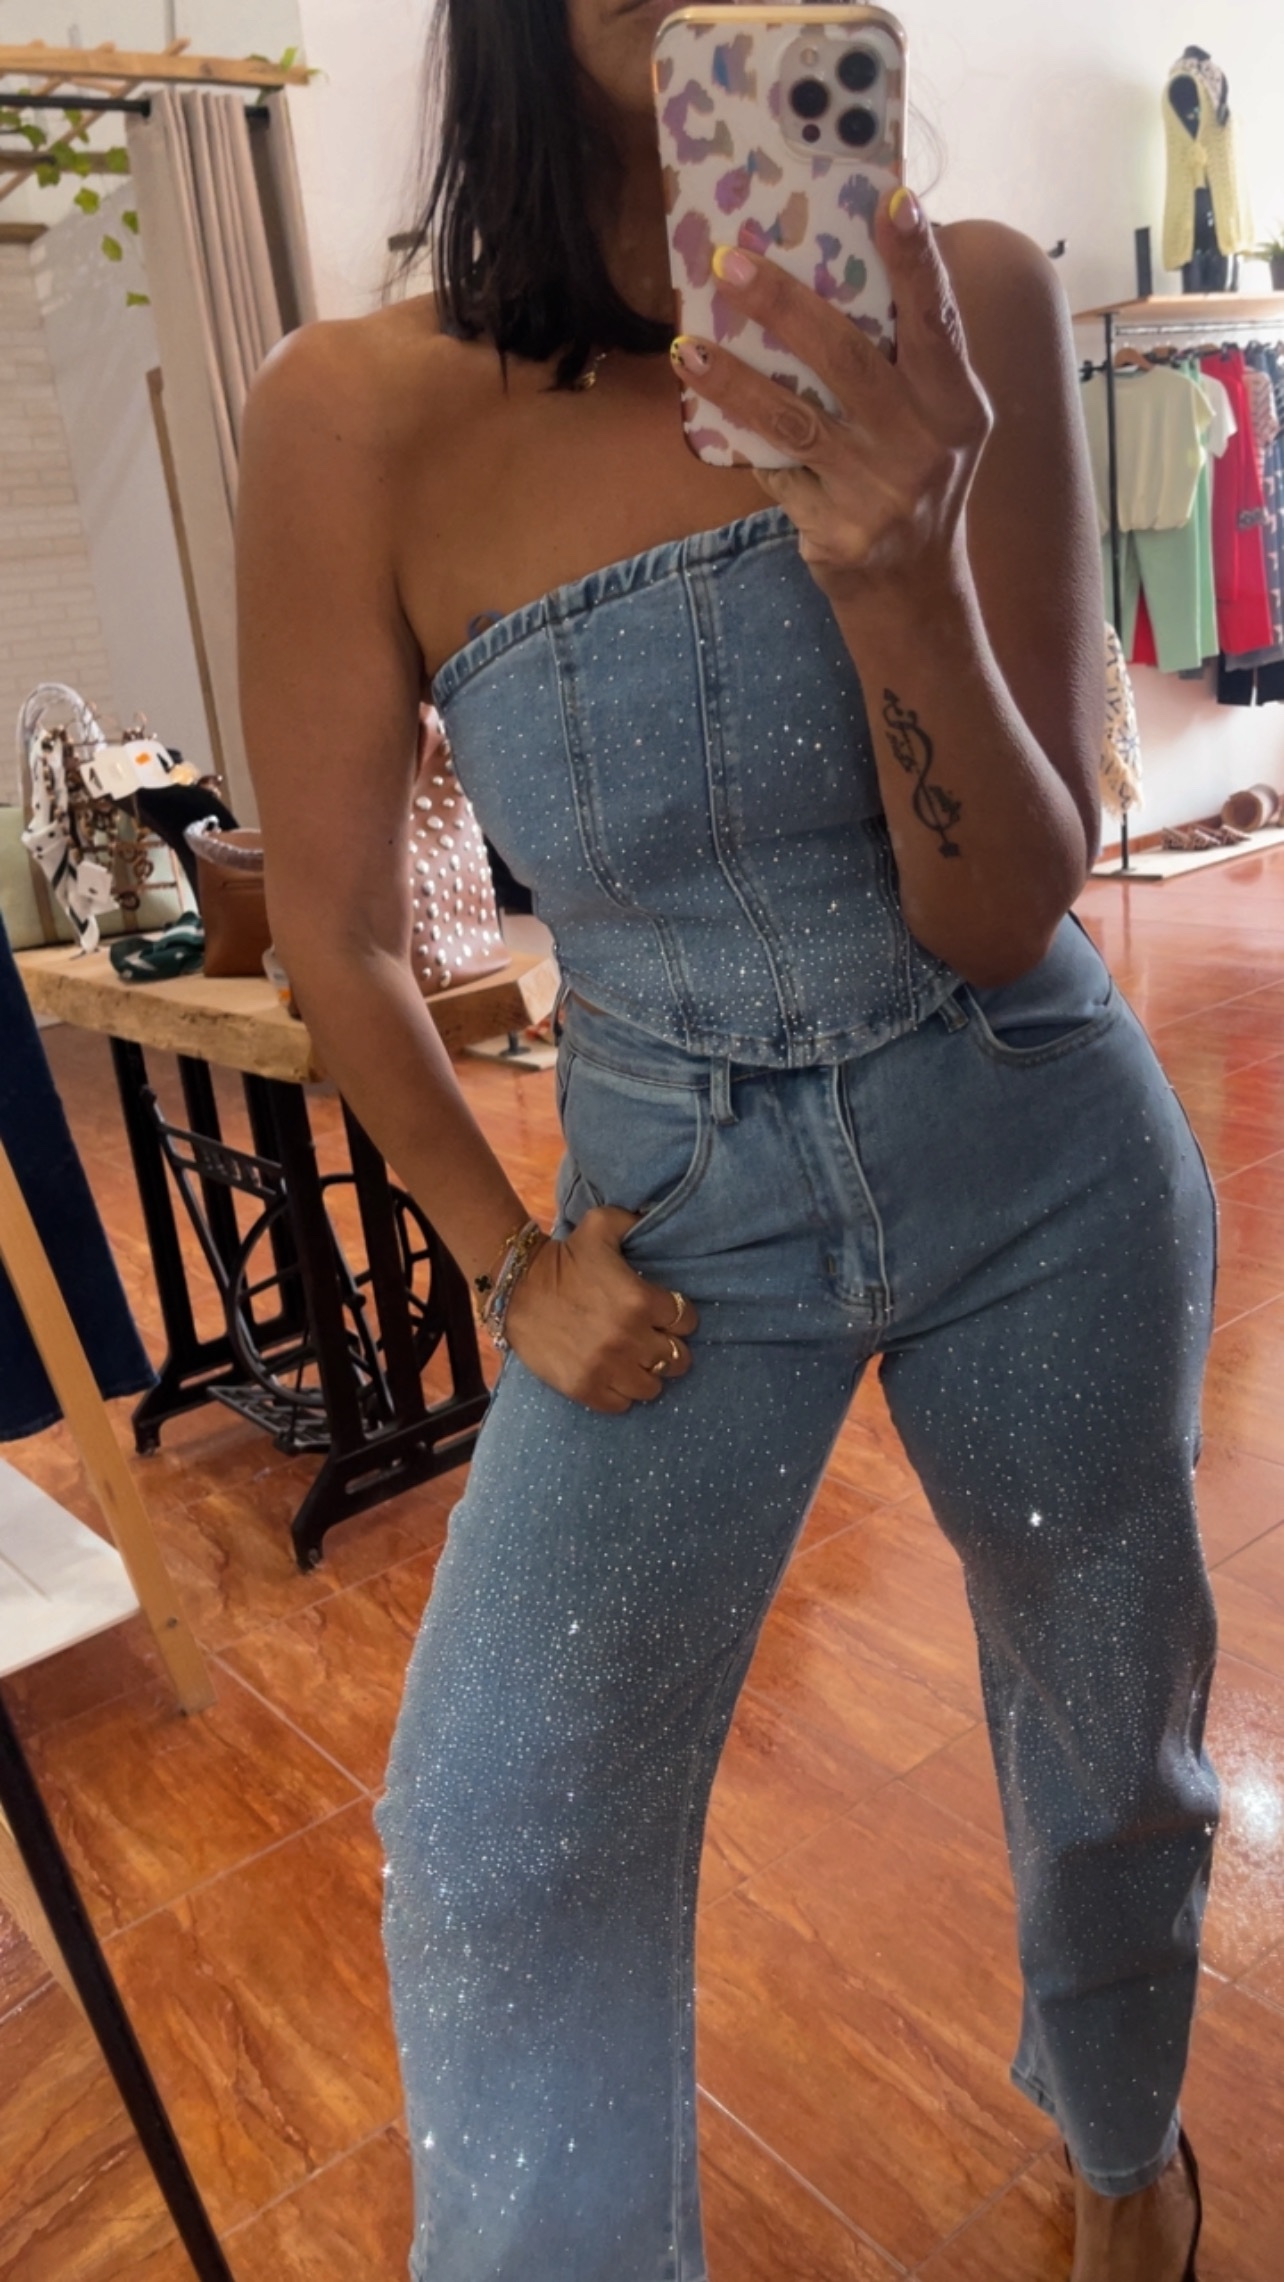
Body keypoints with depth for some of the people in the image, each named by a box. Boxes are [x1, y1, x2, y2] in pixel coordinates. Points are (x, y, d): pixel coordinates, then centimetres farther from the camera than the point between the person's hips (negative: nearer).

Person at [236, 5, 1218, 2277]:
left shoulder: (967, 301, -12)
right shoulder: (361, 414, -13)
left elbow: (1008, 917, -16)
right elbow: (334, 922, -1)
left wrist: (905, 576, -34)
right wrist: (507, 1257, -1)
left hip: (1040, 1170, 1)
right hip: (679, 1206, 0)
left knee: (1108, 1735, 19)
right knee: (489, 1844, -9)